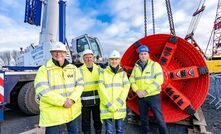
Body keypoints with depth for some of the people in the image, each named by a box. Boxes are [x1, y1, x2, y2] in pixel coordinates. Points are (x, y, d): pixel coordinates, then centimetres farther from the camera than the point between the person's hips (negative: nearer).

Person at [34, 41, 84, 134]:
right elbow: (42, 91, -16)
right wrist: (63, 101, -22)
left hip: (73, 110, 4)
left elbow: (80, 84, 1)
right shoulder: (44, 70, -7)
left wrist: (72, 99, -17)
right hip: (52, 112, -4)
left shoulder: (73, 68, 6)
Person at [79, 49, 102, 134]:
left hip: (98, 101, 3)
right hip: (85, 102, -2)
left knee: (98, 121, 19)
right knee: (86, 122, 13)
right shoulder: (80, 70, -5)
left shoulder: (98, 69, 4)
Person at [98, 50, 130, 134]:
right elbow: (101, 90, -6)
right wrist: (110, 105, -13)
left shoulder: (123, 73, 6)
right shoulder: (103, 73, 0)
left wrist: (117, 104, -13)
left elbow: (126, 89, -3)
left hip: (120, 107, 2)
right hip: (107, 107, -2)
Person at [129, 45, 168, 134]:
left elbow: (159, 80, -14)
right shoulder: (136, 67, 6)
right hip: (140, 97, 4)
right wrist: (137, 90, -13)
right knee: (143, 118, 18)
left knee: (159, 118, 2)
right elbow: (132, 80, 3)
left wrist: (147, 91, -19)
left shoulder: (155, 65, -4)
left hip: (153, 96, -3)